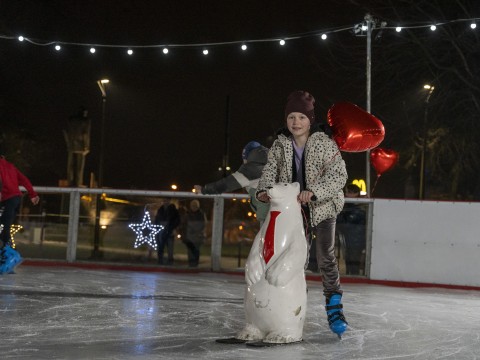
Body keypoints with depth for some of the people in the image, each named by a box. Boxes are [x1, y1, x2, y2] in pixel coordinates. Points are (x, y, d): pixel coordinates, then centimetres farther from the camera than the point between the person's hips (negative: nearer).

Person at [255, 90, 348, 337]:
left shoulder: (324, 143, -13)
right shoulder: (280, 145, -1)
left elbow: (338, 175, -20)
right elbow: (270, 170, -5)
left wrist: (314, 192, -33)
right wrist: (264, 189, -27)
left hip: (322, 208, -3)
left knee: (326, 258, -5)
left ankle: (334, 306, 7)